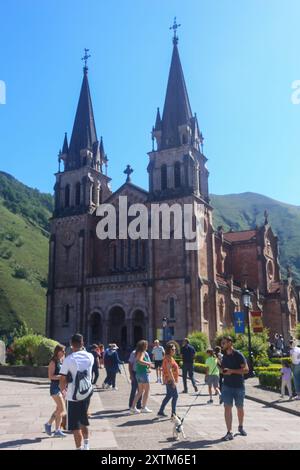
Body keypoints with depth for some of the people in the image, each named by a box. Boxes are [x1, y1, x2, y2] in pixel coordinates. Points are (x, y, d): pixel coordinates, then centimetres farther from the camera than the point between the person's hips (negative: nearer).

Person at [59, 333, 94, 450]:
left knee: (75, 425, 4)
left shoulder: (68, 359, -15)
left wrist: (62, 389, 6)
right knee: (83, 421, 25)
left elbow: (62, 380, -13)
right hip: (87, 393, 5)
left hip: (73, 396, -5)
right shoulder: (90, 356, -2)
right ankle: (86, 445, 38)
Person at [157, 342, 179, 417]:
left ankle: (161, 412, 20)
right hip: (170, 380, -10)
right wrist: (173, 381, -24)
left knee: (169, 396, 16)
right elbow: (169, 370, -23)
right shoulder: (168, 358, -18)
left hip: (168, 380, 10)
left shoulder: (170, 358, 14)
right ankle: (173, 413, 3)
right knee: (175, 395, -3)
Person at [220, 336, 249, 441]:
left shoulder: (238, 355, -11)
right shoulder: (224, 356, 6)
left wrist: (232, 371, -22)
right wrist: (222, 370, -3)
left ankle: (241, 427, 36)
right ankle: (229, 432, 0)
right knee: (227, 408, -4)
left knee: (240, 408, 13)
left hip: (239, 386, -3)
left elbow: (246, 369, -17)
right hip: (227, 386, 3)